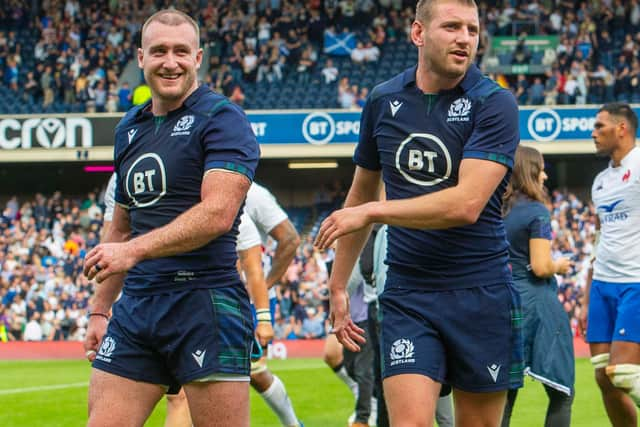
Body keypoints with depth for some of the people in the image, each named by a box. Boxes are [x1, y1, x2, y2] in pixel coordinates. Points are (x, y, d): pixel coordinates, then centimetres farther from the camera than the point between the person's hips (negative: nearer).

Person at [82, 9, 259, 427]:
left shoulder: (221, 119, -5)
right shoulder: (130, 128, 18)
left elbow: (217, 214, -18)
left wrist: (134, 251, -22)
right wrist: (100, 309, 21)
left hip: (205, 302, -7)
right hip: (136, 306, 7)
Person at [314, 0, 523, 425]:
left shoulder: (495, 103, -7)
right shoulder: (384, 101, 7)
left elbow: (466, 204, -19)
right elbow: (361, 195, 20)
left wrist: (373, 212, -14)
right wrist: (338, 286, 22)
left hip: (481, 294, -2)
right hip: (406, 294, 2)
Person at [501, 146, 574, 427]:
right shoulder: (536, 212, -10)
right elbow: (540, 267, -16)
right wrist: (560, 266, 3)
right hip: (534, 301, -7)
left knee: (505, 393, 9)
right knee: (561, 394, 3)